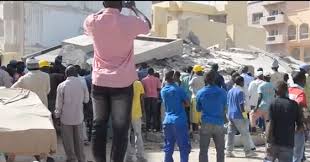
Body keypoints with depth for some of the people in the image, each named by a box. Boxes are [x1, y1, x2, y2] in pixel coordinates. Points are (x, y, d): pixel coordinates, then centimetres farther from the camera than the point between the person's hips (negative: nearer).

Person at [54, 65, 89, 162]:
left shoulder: (62, 86, -11)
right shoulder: (82, 84, -6)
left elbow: (59, 103, -6)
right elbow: (86, 100, 3)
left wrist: (57, 115, 7)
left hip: (66, 117, -2)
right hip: (79, 117, 2)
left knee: (68, 140, 9)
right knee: (79, 140, 14)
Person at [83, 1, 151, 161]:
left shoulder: (93, 22, -2)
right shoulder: (129, 22, -8)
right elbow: (148, 25, 12)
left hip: (99, 83, 3)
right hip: (122, 84, -3)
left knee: (99, 126, 12)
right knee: (120, 129, 3)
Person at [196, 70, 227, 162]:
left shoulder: (200, 92, -3)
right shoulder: (222, 92, -2)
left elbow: (198, 109, 8)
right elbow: (224, 108, 10)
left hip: (206, 124, 0)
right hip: (219, 123, 1)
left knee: (203, 150, 4)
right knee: (220, 150, 12)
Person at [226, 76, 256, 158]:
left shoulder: (230, 91, 13)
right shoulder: (240, 91, -11)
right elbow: (241, 105, -16)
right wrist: (245, 116, -14)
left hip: (230, 115, 7)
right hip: (238, 116, -7)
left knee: (231, 133, 7)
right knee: (245, 133, 3)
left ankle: (228, 151, 5)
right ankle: (248, 151, 8)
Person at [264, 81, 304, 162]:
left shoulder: (273, 104, -7)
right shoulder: (294, 104, 0)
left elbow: (270, 124, -15)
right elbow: (300, 126, 1)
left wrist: (268, 141, -14)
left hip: (273, 142, -1)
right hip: (288, 143, 1)